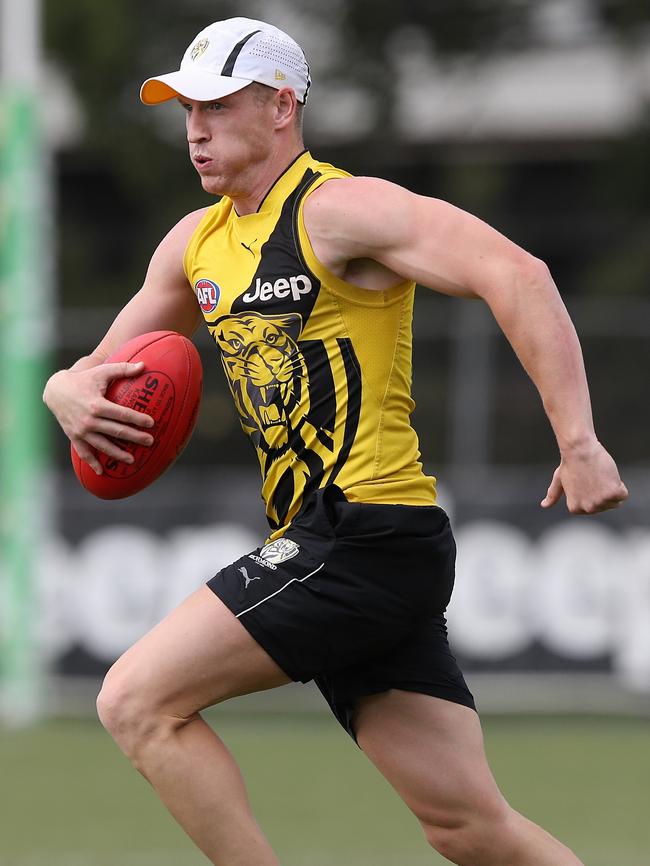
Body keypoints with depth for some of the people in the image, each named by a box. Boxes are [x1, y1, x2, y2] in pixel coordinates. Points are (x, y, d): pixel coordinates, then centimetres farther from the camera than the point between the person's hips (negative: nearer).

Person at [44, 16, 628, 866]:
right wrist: (70, 391, -1)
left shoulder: (339, 210, -9)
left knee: (138, 702, -12)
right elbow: (106, 369, 25)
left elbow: (515, 275, -20)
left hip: (367, 533, -8)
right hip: (319, 544, 8)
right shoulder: (197, 244, 17)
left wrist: (578, 443, -29)